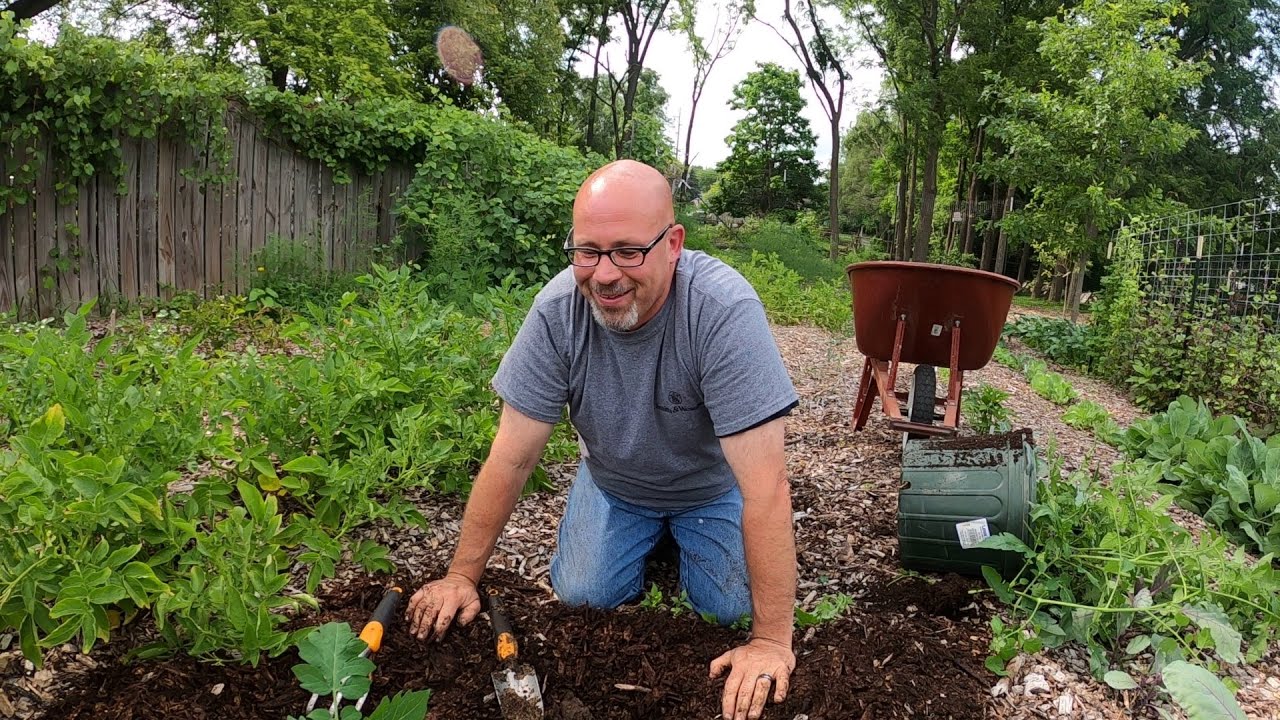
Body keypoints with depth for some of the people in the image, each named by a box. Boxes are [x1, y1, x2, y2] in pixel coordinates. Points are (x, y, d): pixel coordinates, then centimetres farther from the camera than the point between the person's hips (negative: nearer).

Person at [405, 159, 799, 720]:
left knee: (732, 610, -15)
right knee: (582, 596, -13)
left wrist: (772, 639, -35)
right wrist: (462, 577, -16)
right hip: (613, 482, 2)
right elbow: (512, 456, -19)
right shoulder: (558, 309, -27)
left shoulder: (724, 310, -36)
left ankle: (681, 540, 18)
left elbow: (765, 483, -36)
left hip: (711, 486, -1)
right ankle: (649, 541, 20)